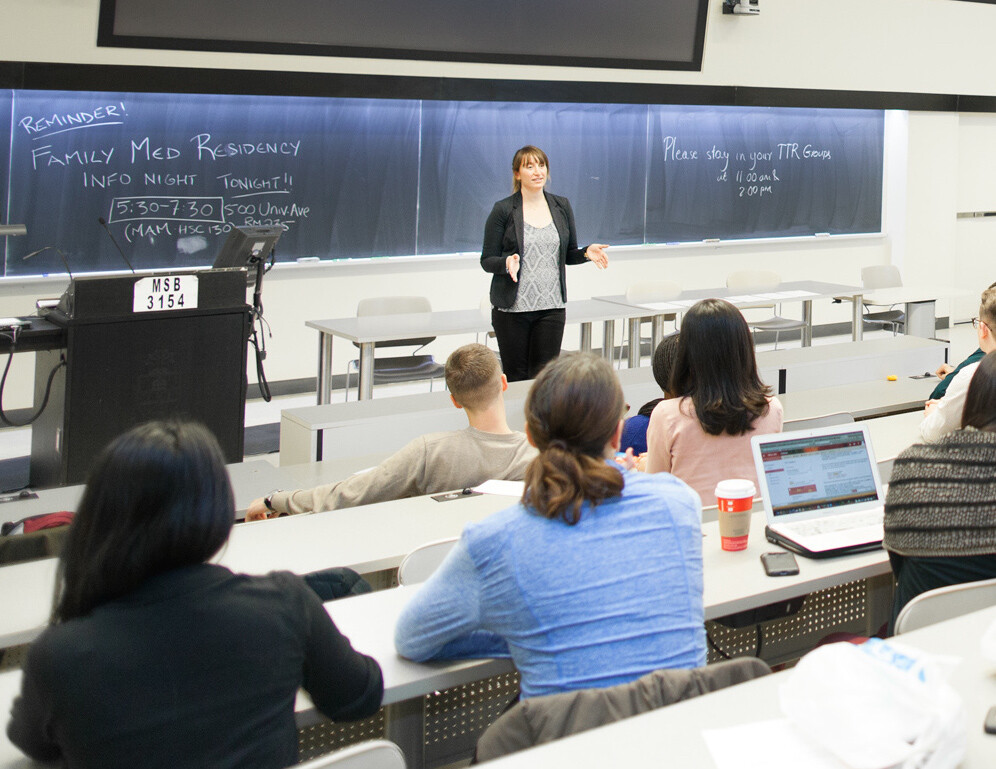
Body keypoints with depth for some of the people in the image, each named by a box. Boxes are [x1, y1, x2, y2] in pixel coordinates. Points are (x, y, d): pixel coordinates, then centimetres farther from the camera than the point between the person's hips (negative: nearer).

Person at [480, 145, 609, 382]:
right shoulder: (503, 210, -2)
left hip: (551, 307, 3)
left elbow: (569, 255, 15)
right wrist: (507, 263, -22)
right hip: (512, 308, -3)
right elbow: (487, 261, -1)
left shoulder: (562, 206, 9)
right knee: (516, 377, 0)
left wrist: (587, 252, -6)